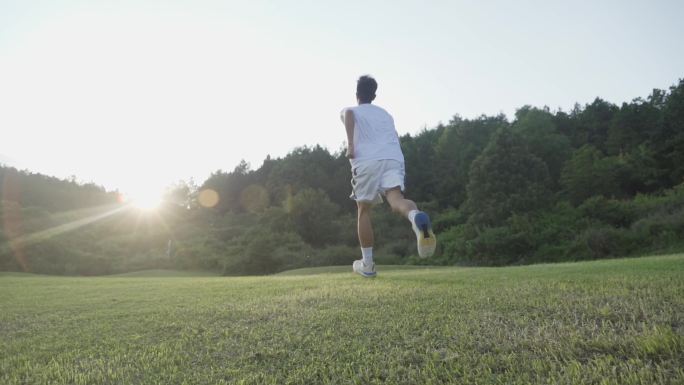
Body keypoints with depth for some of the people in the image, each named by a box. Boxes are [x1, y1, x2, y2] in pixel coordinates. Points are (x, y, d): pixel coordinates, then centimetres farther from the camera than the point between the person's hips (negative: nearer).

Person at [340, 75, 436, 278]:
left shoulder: (350, 110, 22)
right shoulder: (384, 113, 34)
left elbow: (349, 115, -4)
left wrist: (350, 144, -12)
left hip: (366, 161, -2)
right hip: (393, 158, 2)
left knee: (364, 210, 10)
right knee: (396, 199, -16)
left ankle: (367, 264, 15)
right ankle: (417, 217, -54)